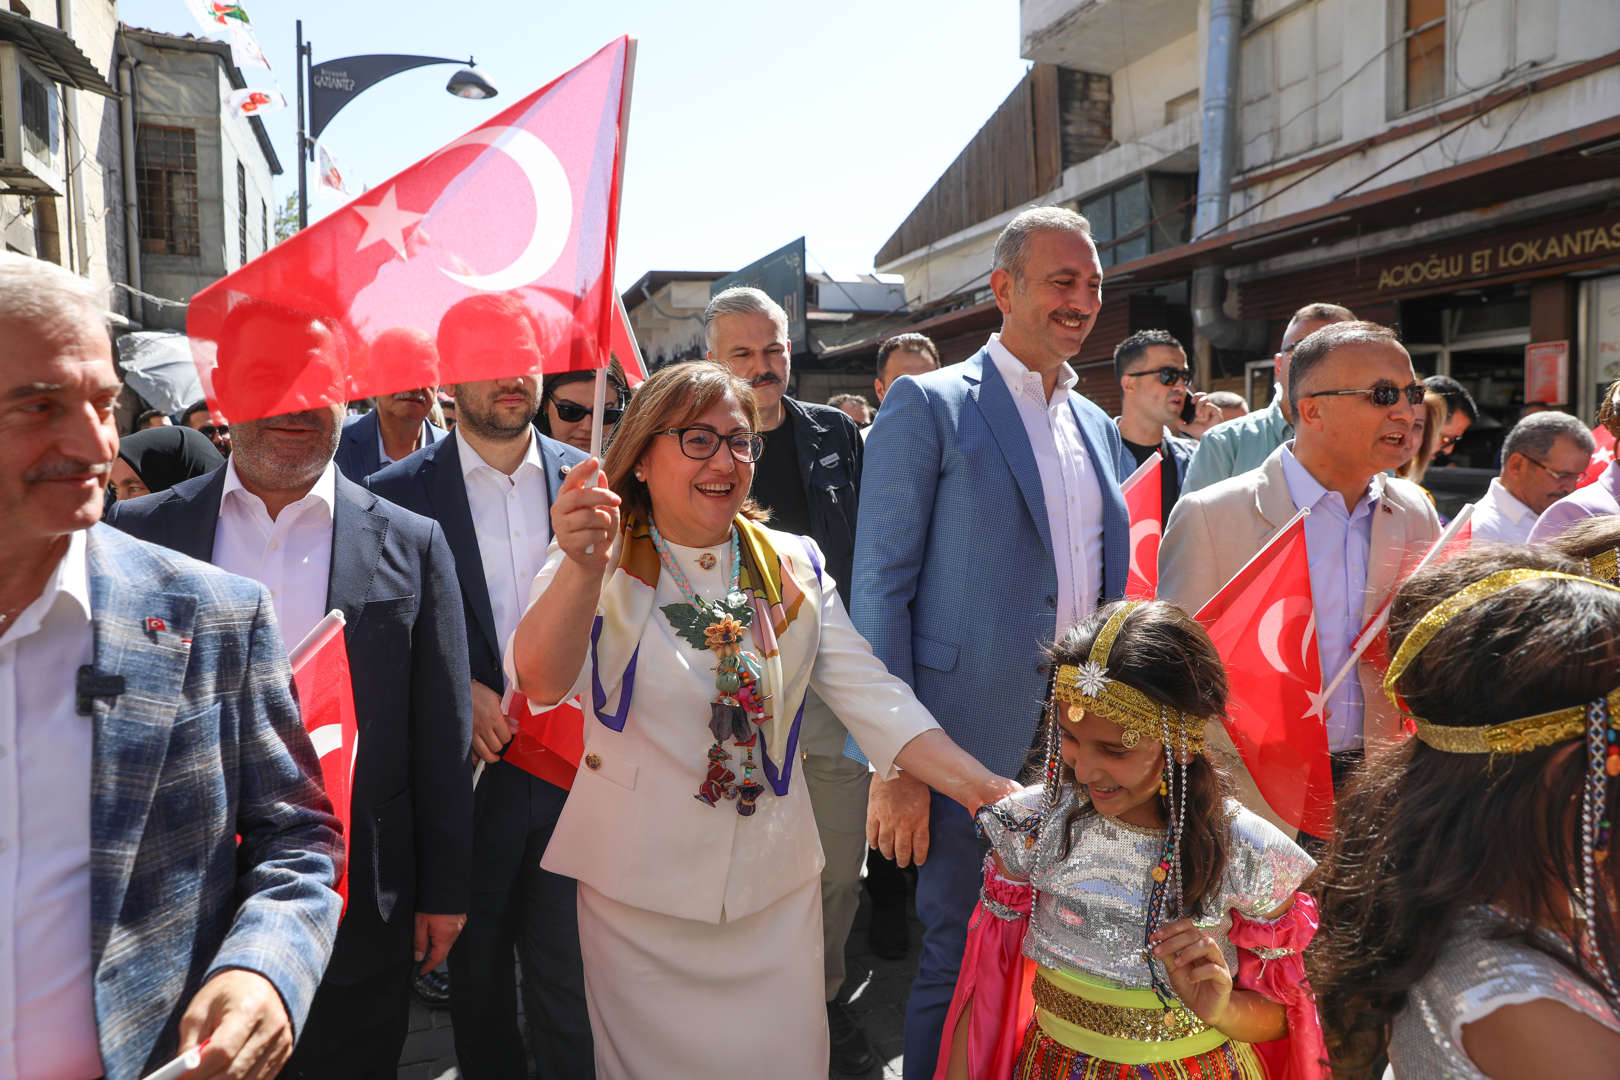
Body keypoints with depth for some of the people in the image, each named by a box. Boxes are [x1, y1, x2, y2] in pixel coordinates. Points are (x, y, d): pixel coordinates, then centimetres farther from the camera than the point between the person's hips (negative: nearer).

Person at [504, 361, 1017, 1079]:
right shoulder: (599, 565, -8)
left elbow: (871, 694, -5)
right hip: (638, 889, -2)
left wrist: (988, 792, -17)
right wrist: (584, 568, -45)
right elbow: (541, 682, -26)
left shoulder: (794, 569, 2)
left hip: (776, 888, 3)